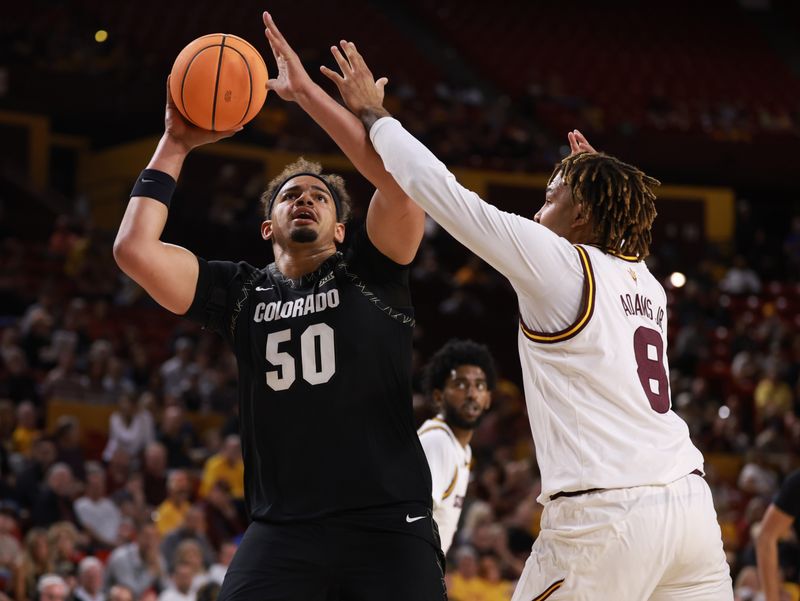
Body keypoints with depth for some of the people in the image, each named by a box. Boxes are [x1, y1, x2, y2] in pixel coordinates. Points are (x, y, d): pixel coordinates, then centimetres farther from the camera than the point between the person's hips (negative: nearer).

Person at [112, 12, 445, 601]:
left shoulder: (369, 272, 7)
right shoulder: (241, 291, 14)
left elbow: (401, 175, -9)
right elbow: (134, 249, 3)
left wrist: (307, 92, -5)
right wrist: (176, 144, 8)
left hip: (388, 527, -2)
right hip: (282, 530, 2)